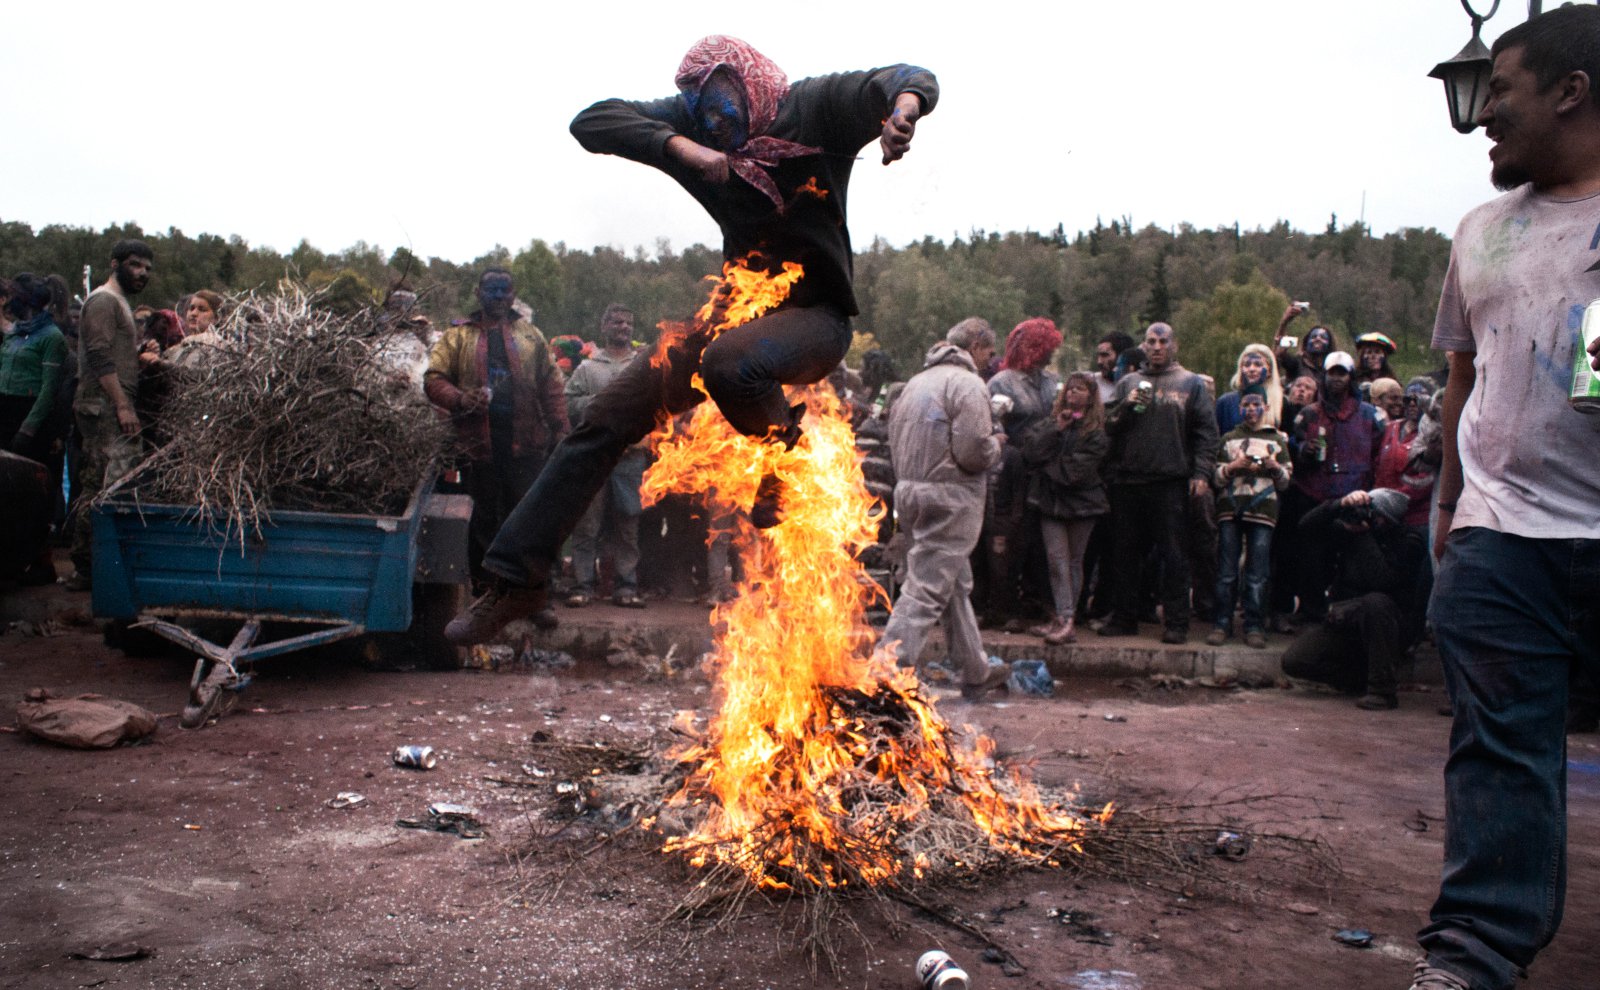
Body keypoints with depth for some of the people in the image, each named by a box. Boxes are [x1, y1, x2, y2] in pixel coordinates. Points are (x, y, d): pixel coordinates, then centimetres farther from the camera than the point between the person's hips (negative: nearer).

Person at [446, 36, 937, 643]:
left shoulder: (815, 107, -6)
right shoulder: (693, 125, 4)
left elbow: (910, 80, -13)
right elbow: (592, 122, -6)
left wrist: (903, 105, -38)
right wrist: (680, 147, -22)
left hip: (815, 315, -5)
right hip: (737, 306, 5)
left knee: (729, 363, -40)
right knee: (607, 419, -3)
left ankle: (788, 451, -6)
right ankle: (517, 576, 5)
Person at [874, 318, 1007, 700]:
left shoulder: (917, 381, 15)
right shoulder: (968, 384, -11)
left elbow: (895, 439, 15)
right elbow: (973, 451, -18)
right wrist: (996, 444, 1)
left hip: (910, 492, 9)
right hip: (950, 499, -9)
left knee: (956, 584, 18)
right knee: (926, 589, -8)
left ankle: (976, 672, 29)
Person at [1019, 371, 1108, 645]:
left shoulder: (1096, 432, -2)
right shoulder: (1049, 423, 11)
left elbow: (1075, 470, -12)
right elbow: (1030, 450, -5)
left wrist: (1047, 464, -4)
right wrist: (1056, 430, -11)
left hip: (1081, 502, -2)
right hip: (1051, 501, 2)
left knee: (1074, 561, 4)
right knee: (1057, 559, -6)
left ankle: (1065, 620, 6)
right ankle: (1066, 621, -7)